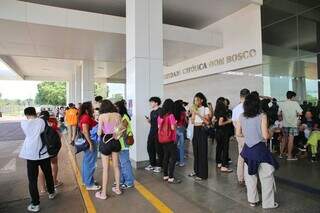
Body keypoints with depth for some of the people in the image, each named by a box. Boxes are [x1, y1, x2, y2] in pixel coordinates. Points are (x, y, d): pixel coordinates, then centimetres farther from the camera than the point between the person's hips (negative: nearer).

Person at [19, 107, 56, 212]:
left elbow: (27, 134, 11)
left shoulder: (23, 123, 3)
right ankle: (51, 192, 40)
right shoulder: (41, 121, 2)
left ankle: (35, 204, 14)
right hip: (43, 152, 1)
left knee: (33, 179, 7)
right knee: (48, 173, 20)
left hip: (31, 154, -1)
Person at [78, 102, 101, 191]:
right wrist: (90, 143, -25)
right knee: (90, 163, -3)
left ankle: (86, 180, 32)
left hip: (86, 142, 11)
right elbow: (85, 131, -26)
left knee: (86, 161, 19)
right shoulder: (86, 117, -19)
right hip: (89, 142, -11)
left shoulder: (84, 117, 12)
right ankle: (89, 184, 7)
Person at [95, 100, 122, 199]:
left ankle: (103, 193, 18)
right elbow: (121, 129, 2)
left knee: (105, 168, 6)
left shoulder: (102, 116, -12)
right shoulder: (118, 115, -3)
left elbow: (99, 133, -10)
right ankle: (117, 188, 31)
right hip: (116, 141, 4)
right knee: (116, 166, 17)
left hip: (106, 141, -4)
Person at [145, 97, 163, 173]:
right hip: (152, 132, 8)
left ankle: (159, 166, 10)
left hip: (158, 132, -8)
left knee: (159, 149, -1)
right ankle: (152, 164, 24)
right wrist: (148, 120, 4)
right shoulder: (152, 112, 16)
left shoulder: (160, 111, -8)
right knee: (150, 148, 11)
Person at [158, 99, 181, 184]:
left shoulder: (160, 115, 6)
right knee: (173, 157, -1)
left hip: (163, 139, 8)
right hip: (170, 139, -7)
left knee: (166, 156, 15)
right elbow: (173, 128, -19)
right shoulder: (170, 115, -15)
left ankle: (165, 175, 22)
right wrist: (175, 124, 1)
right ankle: (171, 178, 0)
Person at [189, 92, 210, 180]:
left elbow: (207, 122, -13)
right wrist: (193, 112, -5)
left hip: (202, 130, -6)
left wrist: (198, 114, -17)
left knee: (202, 152, -2)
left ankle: (202, 174, 7)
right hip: (195, 130, 6)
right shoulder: (195, 109, 10)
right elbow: (192, 121, 5)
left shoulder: (206, 109, -5)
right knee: (195, 151, 12)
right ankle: (196, 170, 26)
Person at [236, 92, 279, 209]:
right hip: (260, 148, -4)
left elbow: (238, 133, 3)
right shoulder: (262, 116, -13)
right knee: (266, 177, 11)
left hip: (248, 149, 4)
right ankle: (268, 203, 21)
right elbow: (265, 136, -15)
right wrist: (271, 132, 6)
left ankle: (252, 200, 30)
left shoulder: (241, 117, -2)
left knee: (250, 175, 17)